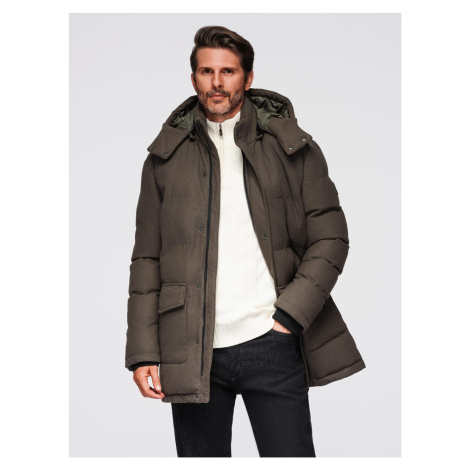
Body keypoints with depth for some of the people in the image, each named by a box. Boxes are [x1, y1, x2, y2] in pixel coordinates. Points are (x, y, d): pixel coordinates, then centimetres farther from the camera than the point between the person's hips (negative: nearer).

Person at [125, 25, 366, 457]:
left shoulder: (292, 147, 7)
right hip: (191, 352, 1)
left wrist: (289, 313, -9)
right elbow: (147, 258, 8)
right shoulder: (167, 156, 10)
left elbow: (331, 237, 3)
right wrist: (143, 352, 1)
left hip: (272, 344, -1)